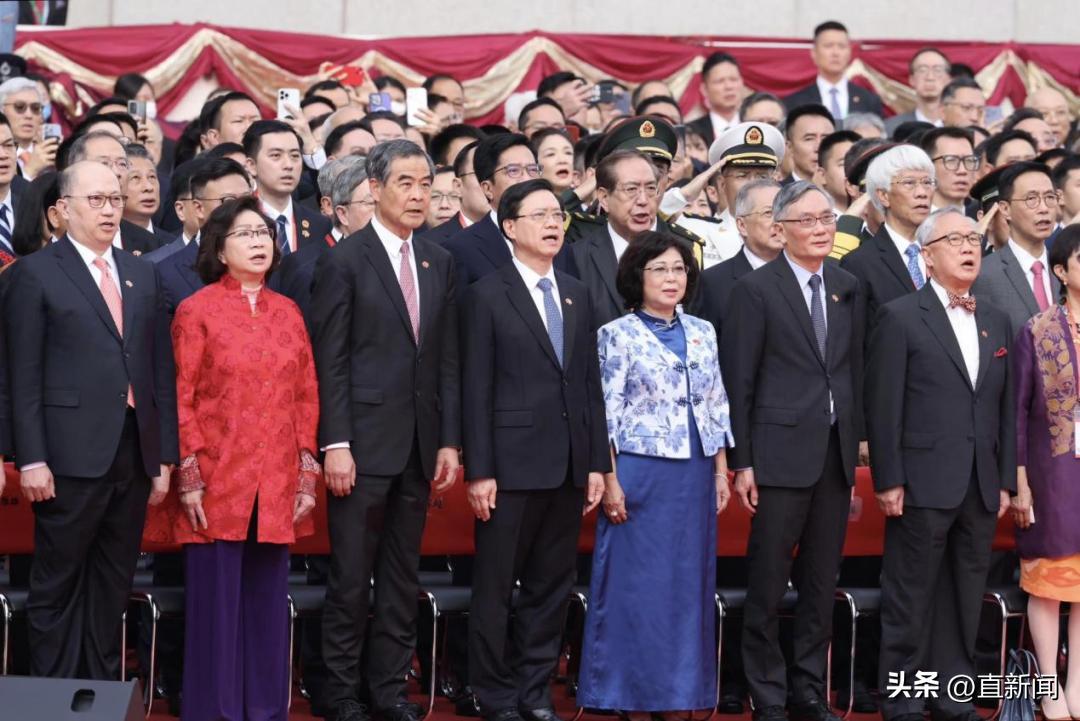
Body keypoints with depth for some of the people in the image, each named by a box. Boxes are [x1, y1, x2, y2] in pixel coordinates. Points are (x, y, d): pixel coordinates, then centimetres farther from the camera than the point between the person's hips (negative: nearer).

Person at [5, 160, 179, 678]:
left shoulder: (142, 276, 15)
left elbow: (162, 370, 14)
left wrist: (165, 455, 8)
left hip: (135, 455, 5)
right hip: (73, 456, -5)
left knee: (113, 586, 10)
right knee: (57, 586, 1)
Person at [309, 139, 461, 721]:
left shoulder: (439, 263, 11)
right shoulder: (344, 261, -4)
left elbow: (447, 360, 11)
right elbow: (330, 361, -7)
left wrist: (450, 441, 6)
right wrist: (335, 444, -13)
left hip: (420, 444, 5)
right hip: (364, 441, -5)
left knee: (402, 574, 10)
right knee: (351, 574, 0)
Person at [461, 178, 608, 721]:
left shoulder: (576, 295, 13)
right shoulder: (487, 295, -3)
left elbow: (590, 383, 13)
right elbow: (476, 389, -7)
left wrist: (597, 462, 7)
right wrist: (479, 471, -12)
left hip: (568, 466, 5)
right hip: (513, 464, -5)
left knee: (552, 585, 9)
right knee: (496, 588, 2)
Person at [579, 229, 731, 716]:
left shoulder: (702, 333, 12)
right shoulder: (618, 335, -2)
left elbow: (716, 407, 14)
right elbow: (606, 413, -6)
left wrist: (721, 472, 9)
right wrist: (610, 481, -12)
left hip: (694, 474, 5)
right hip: (639, 471, -5)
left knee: (689, 582, 7)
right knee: (633, 581, -1)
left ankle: (682, 687, 15)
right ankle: (624, 691, 6)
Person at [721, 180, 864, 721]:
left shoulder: (848, 288, 10)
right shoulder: (755, 290, -5)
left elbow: (855, 371, 13)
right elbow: (738, 382, -5)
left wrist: (856, 446, 7)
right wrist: (741, 462, -8)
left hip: (836, 454, 5)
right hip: (781, 453, -5)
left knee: (821, 584, 10)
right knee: (768, 584, 0)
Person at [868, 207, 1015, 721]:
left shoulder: (997, 322, 14)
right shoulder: (901, 317, -3)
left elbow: (1006, 407, 14)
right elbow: (883, 406, -7)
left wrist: (1006, 480, 9)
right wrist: (888, 481, -11)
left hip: (981, 488, 5)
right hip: (924, 484, -5)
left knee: (965, 601, 9)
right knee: (911, 601, 1)